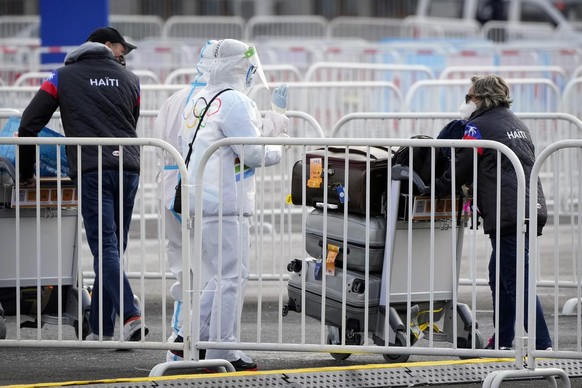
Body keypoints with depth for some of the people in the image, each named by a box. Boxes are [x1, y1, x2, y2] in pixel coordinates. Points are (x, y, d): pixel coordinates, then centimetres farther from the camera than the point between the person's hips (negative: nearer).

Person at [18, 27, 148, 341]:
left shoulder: (63, 77, 12)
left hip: (91, 171, -3)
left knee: (105, 248, -9)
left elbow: (29, 125, 10)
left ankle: (130, 316, -26)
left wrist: (26, 172, 21)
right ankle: (100, 330, 12)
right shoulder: (128, 80, 18)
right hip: (128, 168, 3)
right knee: (112, 247, 10)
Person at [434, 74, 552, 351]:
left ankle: (543, 346, -16)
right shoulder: (516, 124, 23)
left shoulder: (478, 126, -4)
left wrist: (432, 191, 11)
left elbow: (459, 171, -3)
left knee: (517, 282, -10)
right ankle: (503, 341, 21)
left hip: (507, 214, -9)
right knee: (499, 276, 17)